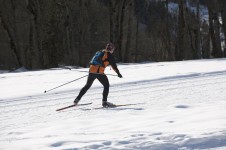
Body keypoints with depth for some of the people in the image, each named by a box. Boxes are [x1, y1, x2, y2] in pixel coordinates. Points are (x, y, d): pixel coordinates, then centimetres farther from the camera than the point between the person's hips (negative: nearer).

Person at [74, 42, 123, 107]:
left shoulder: (99, 52, 23)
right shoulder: (109, 55, 3)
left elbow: (92, 62, 30)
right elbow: (114, 65, 1)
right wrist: (118, 73, 8)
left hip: (91, 71, 6)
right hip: (99, 72, -6)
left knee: (87, 85, 20)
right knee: (106, 85, 9)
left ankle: (77, 99, 19)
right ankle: (104, 102, -1)